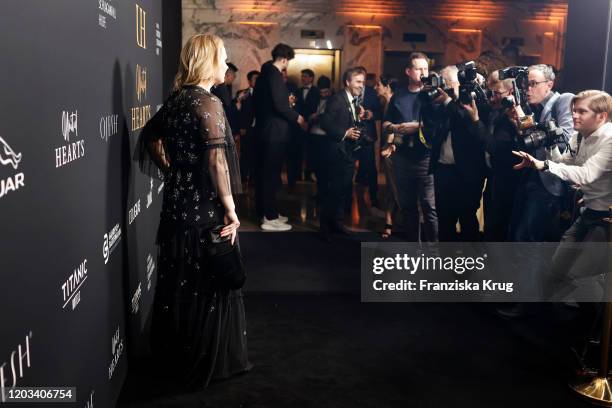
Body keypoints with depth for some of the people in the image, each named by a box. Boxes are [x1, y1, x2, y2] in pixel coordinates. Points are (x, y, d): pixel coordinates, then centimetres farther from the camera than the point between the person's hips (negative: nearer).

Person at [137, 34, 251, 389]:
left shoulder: (176, 100, 7)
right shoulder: (208, 103, -17)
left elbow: (151, 136, 19)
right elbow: (216, 161, -23)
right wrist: (230, 210, -19)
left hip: (177, 202, 8)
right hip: (206, 208, -8)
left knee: (180, 280, 18)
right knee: (210, 282, 4)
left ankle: (175, 355, 33)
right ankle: (210, 362, 17)